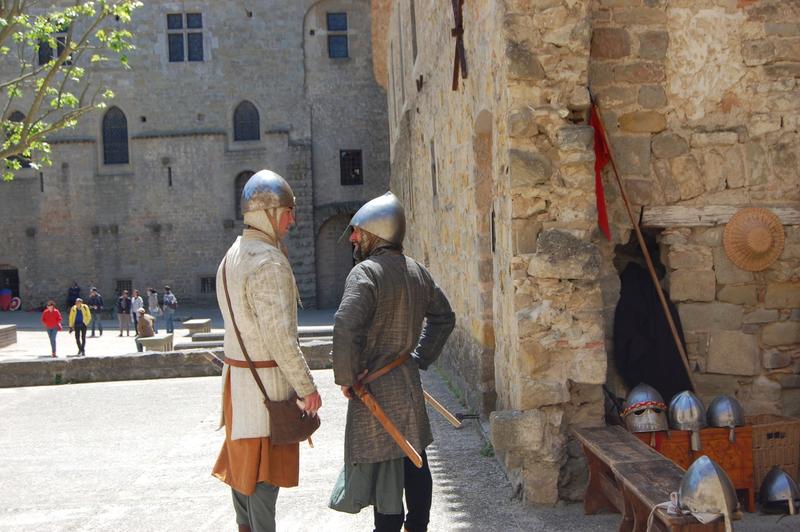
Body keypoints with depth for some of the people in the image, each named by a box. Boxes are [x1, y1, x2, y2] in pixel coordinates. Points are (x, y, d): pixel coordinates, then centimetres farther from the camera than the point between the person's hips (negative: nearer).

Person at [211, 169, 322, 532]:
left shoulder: (232, 257, 10)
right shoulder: (269, 262, -21)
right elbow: (279, 336, -24)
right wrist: (307, 387, -18)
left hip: (237, 372, 10)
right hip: (266, 379, -9)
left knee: (242, 457, 19)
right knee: (265, 465, 0)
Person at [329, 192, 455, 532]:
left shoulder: (365, 273, -17)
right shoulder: (417, 271, 8)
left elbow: (346, 328, -28)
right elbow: (444, 317, 20)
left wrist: (345, 378, -16)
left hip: (375, 389, -8)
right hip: (409, 386, 8)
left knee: (381, 469, 0)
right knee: (414, 463, 16)